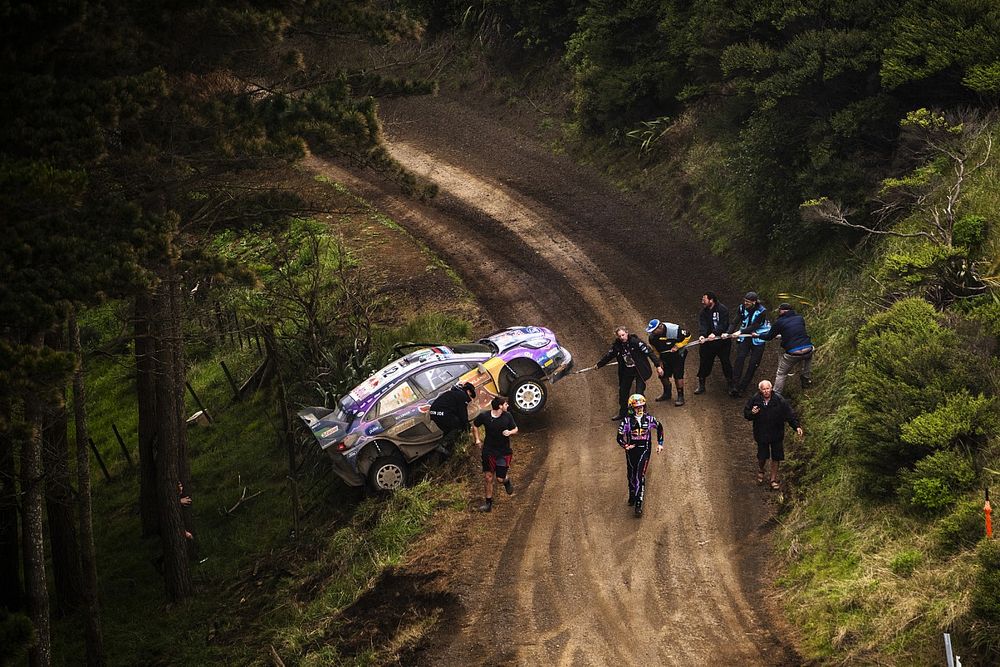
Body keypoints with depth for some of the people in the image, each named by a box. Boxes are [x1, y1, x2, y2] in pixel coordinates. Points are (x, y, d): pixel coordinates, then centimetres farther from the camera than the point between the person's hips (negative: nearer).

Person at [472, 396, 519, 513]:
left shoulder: (507, 416, -8)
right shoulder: (484, 416, -11)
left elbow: (515, 429, 5)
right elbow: (475, 425, 8)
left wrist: (510, 432, -17)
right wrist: (477, 439, 0)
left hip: (504, 452, 0)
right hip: (488, 451, 0)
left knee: (500, 479, -2)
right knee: (488, 477, 4)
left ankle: (507, 481, 36)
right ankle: (489, 503, 18)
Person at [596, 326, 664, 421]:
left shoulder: (636, 342, -19)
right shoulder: (617, 345, -4)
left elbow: (649, 352, -17)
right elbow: (608, 356, 14)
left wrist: (658, 365, -17)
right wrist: (598, 365, 22)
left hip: (640, 371, -6)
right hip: (626, 371, 6)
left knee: (639, 393, -11)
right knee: (623, 392, 13)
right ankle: (622, 414, 32)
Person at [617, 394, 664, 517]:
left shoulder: (649, 419, -2)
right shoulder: (627, 421, -6)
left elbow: (659, 427, 17)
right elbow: (620, 437, -4)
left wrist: (660, 443, 15)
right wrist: (625, 446, -21)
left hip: (644, 450, -1)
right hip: (631, 450, 1)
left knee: (640, 476, -12)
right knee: (631, 475, 13)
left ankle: (638, 504, -13)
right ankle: (632, 495, 39)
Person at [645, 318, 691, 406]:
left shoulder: (674, 330, -29)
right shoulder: (652, 336, -12)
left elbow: (687, 337, -16)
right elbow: (654, 347, 8)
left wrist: (677, 346, -20)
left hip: (677, 354, -5)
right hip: (664, 355, 5)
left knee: (678, 375, -11)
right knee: (663, 375, 6)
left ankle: (680, 396, -1)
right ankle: (667, 393, 30)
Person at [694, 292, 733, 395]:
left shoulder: (723, 310, -11)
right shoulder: (703, 312, 2)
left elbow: (723, 324, -21)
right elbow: (702, 325, -12)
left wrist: (714, 334, -35)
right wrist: (702, 335, -31)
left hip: (722, 341, -3)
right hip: (707, 341, 3)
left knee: (726, 363, 5)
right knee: (704, 363, 4)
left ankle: (730, 385, 19)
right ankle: (701, 385, 15)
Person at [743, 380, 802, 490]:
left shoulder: (779, 400, -14)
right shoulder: (755, 400, -12)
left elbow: (789, 414, -7)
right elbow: (746, 413, 1)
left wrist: (796, 426, -15)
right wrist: (752, 413, -22)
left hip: (776, 434, 0)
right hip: (761, 434, 0)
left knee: (776, 458, 7)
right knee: (762, 456, 8)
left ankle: (774, 479, 25)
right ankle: (760, 471, 42)